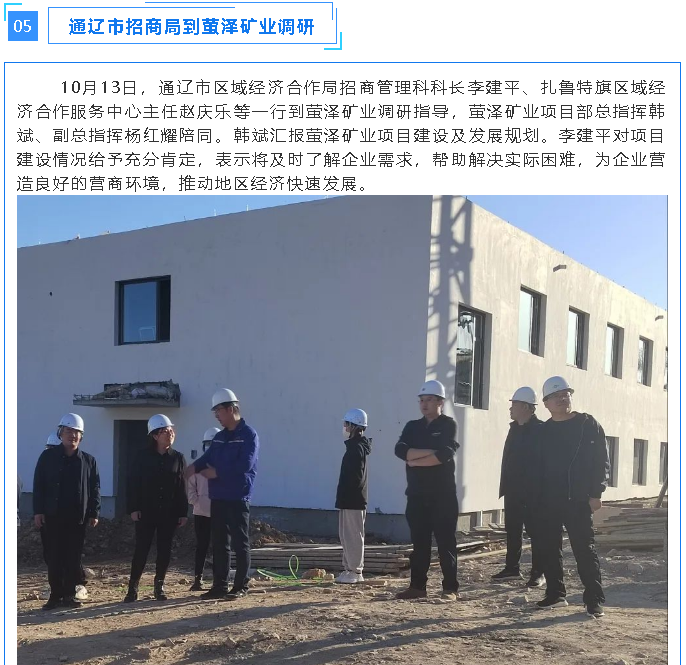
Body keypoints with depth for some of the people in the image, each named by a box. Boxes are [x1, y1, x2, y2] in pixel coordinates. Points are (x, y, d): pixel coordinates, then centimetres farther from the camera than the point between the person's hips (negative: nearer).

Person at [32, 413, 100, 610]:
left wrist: (94, 513, -1)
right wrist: (38, 511, -6)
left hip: (77, 518, 1)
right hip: (52, 517, -1)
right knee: (53, 558, 3)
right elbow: (38, 485, 1)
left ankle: (69, 595, 14)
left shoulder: (88, 460, 6)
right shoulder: (48, 456, 2)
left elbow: (95, 489, 6)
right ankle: (56, 595, 12)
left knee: (73, 558, 4)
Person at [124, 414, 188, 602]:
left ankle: (159, 586, 18)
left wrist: (183, 513, 1)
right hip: (146, 511, -2)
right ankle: (133, 588, 6)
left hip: (169, 512, 2)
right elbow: (133, 483, -3)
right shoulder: (144, 456, -2)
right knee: (141, 549, -2)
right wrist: (133, 508, -10)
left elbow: (182, 488, 4)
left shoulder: (178, 458, 3)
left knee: (164, 550, 6)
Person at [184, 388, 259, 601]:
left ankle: (240, 587, 7)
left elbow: (244, 465, -18)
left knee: (240, 543, 0)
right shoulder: (219, 437, 15)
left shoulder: (249, 435, -8)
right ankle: (219, 586, 18)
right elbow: (206, 459, 7)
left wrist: (217, 473, -12)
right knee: (219, 543, 10)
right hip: (218, 497, 7)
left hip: (238, 498, -7)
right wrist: (190, 469, -14)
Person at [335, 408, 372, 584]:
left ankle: (355, 572, -1)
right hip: (350, 500, 10)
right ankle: (350, 569, 21)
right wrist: (343, 496, 18)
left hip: (353, 501, -10)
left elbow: (355, 477, -22)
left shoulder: (356, 447, -15)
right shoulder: (355, 446, 17)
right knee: (346, 536, 15)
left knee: (352, 536, -6)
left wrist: (346, 495, -19)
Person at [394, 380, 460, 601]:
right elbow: (400, 450, -5)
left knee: (446, 542, -1)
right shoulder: (413, 427, 13)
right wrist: (430, 452, -14)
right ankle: (417, 586, 14)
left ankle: (450, 588, 4)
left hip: (443, 495, -4)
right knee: (419, 542, 8)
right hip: (417, 494, 4)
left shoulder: (448, 425, 0)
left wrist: (415, 460, -9)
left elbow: (445, 454, -16)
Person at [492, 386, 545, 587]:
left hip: (533, 491, -7)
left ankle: (537, 572, 7)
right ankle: (512, 568, 20)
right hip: (513, 490, 7)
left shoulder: (541, 430, -11)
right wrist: (505, 485, 12)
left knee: (535, 531, 0)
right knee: (512, 530, 11)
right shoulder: (514, 428, 12)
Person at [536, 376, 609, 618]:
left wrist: (596, 493, -9)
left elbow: (601, 461, -3)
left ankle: (594, 601, 1)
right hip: (549, 501, 5)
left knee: (585, 550, -4)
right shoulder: (543, 431, 9)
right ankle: (555, 594, 22)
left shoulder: (588, 425, -1)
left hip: (578, 500, -4)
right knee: (548, 549, 9)